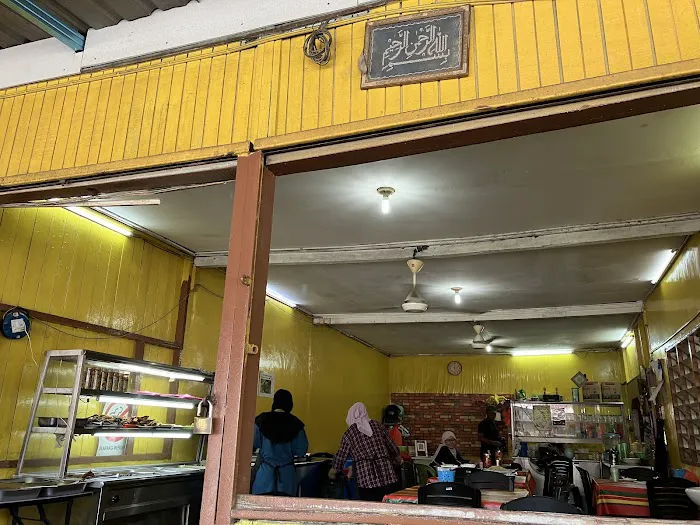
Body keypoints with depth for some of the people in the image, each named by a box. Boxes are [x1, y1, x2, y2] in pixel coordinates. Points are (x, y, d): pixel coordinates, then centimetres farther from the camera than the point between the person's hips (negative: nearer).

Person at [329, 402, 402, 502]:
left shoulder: (349, 433, 6)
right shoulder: (378, 426, 13)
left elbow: (341, 456, 11)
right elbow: (393, 448, 19)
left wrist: (332, 472, 30)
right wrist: (399, 460, 40)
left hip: (365, 480, -2)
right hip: (387, 475, 2)